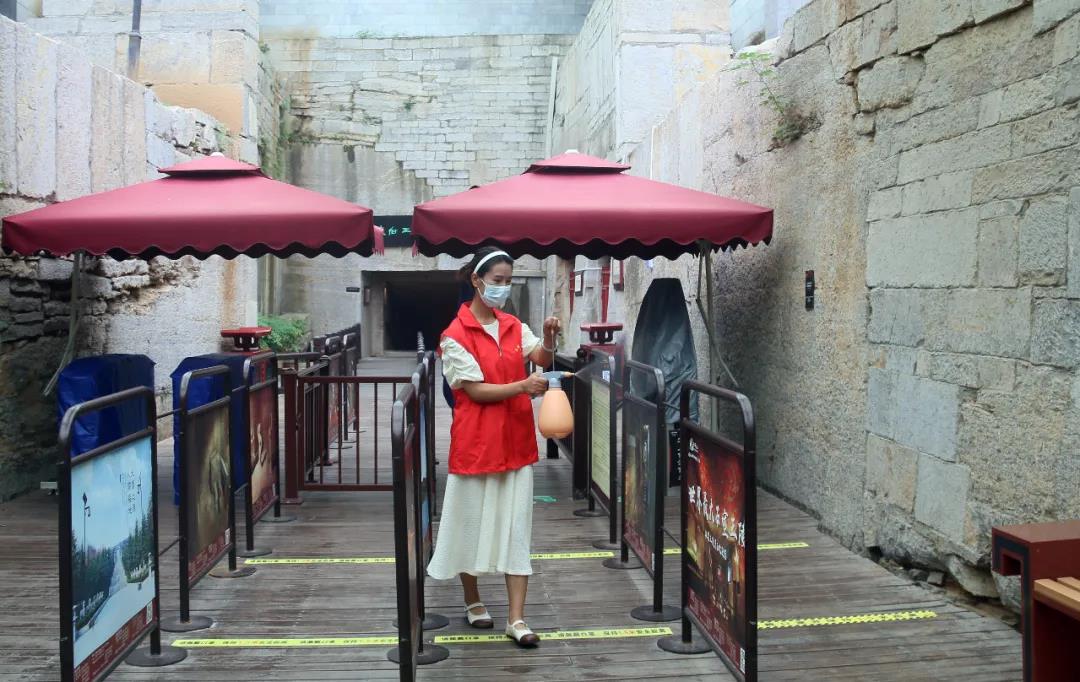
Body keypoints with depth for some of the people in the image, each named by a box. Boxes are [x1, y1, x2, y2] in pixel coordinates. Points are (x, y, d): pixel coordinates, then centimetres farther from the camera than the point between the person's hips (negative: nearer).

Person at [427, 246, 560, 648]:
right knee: (472, 523, 9)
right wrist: (523, 386, -25)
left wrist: (549, 339, -25)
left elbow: (543, 358, -5)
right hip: (476, 442, -5)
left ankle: (516, 619, 8)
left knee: (516, 527, 4)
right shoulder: (455, 336, -10)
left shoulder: (513, 326, 8)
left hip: (516, 440, 5)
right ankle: (473, 602, 31)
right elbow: (477, 391, -15)